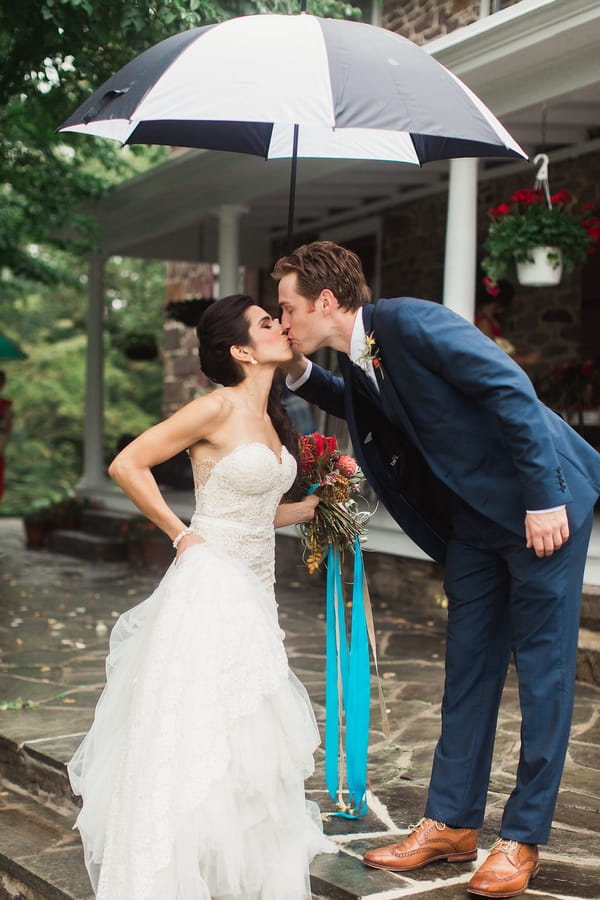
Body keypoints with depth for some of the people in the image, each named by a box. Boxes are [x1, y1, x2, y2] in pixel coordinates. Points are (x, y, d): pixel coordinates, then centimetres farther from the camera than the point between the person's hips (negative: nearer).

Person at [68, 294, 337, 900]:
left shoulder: (269, 417, 12)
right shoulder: (219, 408, -13)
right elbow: (127, 465, -15)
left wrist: (312, 507, 7)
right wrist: (179, 534, -10)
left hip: (252, 592, 8)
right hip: (210, 585, -8)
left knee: (245, 733, 14)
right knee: (196, 733, -5)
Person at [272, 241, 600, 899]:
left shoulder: (412, 322, -22)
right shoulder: (355, 363, 2)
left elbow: (512, 390, -24)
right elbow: (365, 410, 24)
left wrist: (545, 499, -24)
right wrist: (300, 375, 5)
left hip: (544, 503, -8)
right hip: (473, 517, 8)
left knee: (543, 668, 1)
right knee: (468, 666, 11)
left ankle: (522, 838, 9)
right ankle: (451, 823, 21)